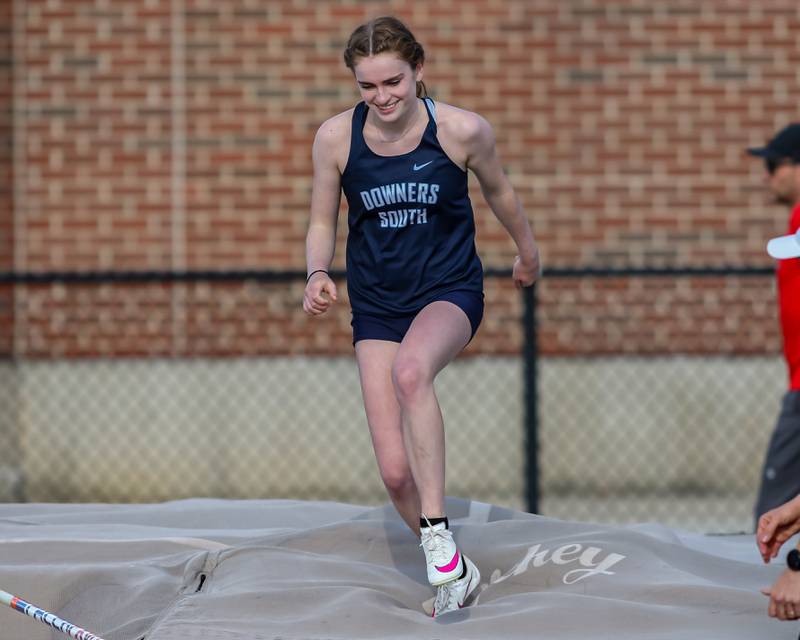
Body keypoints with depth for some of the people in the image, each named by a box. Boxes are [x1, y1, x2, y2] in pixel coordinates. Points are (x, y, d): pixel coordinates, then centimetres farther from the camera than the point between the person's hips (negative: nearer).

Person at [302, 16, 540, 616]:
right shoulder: (335, 137, -7)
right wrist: (319, 274, -15)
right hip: (377, 304, 3)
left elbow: (499, 191, 9)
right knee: (396, 471, -5)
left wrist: (529, 251, 25)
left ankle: (438, 535, -32)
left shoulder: (463, 131, -12)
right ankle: (456, 573, 19)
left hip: (451, 290, -3)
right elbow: (322, 223, 6)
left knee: (410, 370, -38)